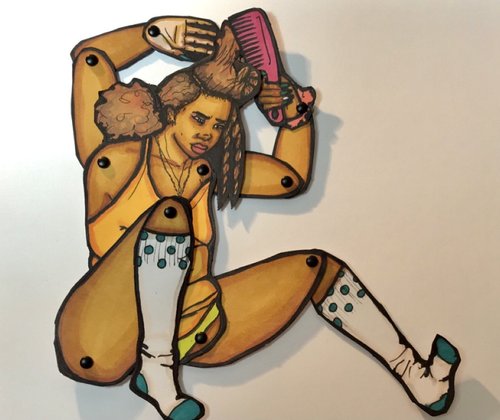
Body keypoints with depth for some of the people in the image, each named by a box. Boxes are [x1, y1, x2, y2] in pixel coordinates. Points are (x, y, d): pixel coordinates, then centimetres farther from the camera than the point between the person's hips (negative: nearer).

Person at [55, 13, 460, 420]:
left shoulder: (210, 170, 11)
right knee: (170, 213, -32)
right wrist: (161, 34, -2)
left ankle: (414, 375, 6)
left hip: (195, 330, 6)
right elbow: (89, 55, -3)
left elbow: (293, 176, 18)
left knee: (318, 267, 5)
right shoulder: (118, 158, -4)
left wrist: (297, 111, 9)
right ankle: (155, 369, -21)